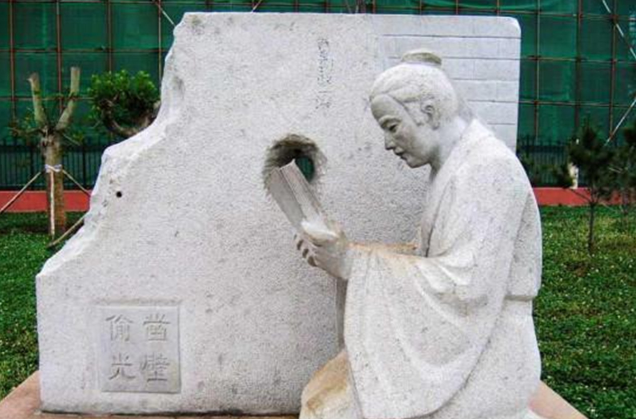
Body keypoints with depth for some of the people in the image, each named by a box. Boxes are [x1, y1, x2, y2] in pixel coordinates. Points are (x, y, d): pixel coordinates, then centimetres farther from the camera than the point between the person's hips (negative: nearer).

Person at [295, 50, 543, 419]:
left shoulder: (486, 170, -20)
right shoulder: (460, 167, 11)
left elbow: (462, 286, -27)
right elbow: (428, 260, 13)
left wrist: (354, 265, -21)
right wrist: (346, 255, 2)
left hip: (478, 366, -9)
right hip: (456, 348, 9)